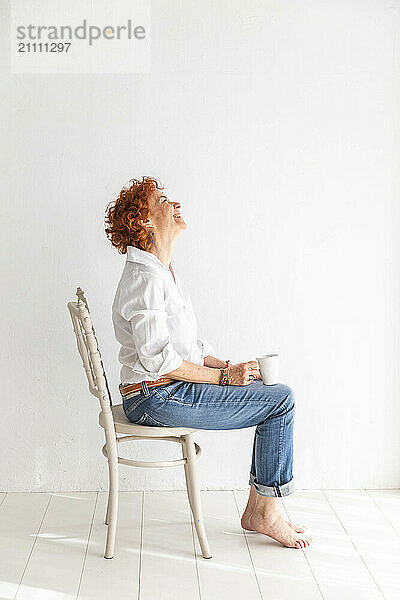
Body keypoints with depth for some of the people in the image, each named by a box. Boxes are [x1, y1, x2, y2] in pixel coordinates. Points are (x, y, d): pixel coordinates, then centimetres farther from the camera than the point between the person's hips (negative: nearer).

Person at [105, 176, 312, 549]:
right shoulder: (144, 277, -17)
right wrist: (224, 375, -16)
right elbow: (158, 358, -23)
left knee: (276, 392, 6)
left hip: (173, 388, 10)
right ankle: (268, 514, 1)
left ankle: (256, 509, 9)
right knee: (281, 400, -11)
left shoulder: (165, 271, 15)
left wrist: (229, 367, 3)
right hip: (155, 397, -10)